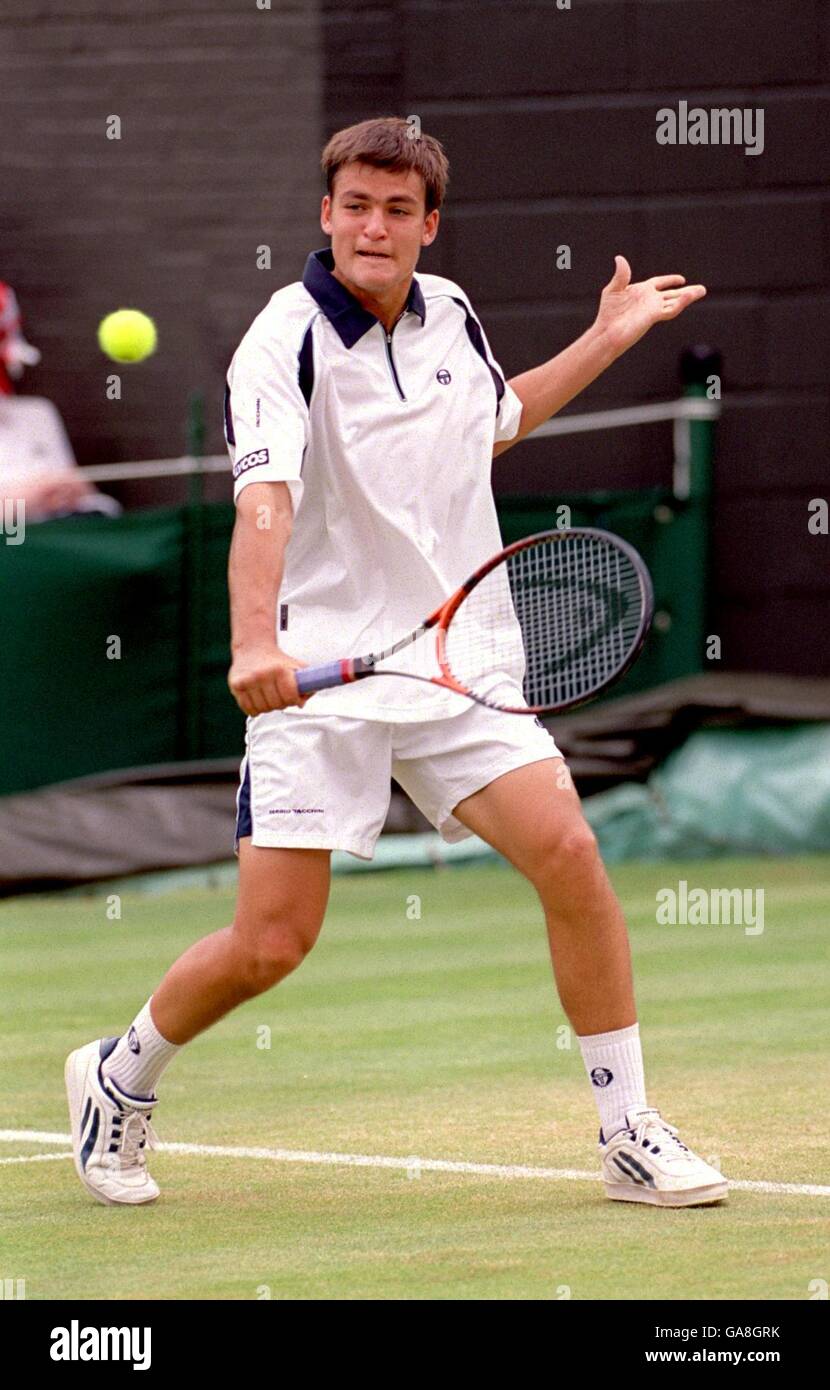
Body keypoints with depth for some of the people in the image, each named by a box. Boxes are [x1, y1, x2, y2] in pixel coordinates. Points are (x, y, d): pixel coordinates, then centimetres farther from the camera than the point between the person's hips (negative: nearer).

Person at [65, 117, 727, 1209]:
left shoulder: (451, 313, 8)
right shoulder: (287, 341, -12)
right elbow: (264, 498, -29)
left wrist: (608, 339, 26)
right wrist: (254, 642, -44)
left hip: (459, 660, 5)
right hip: (318, 674, -5)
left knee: (568, 853, -13)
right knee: (271, 943, -7)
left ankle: (629, 1131, -2)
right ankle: (120, 1077, 22)